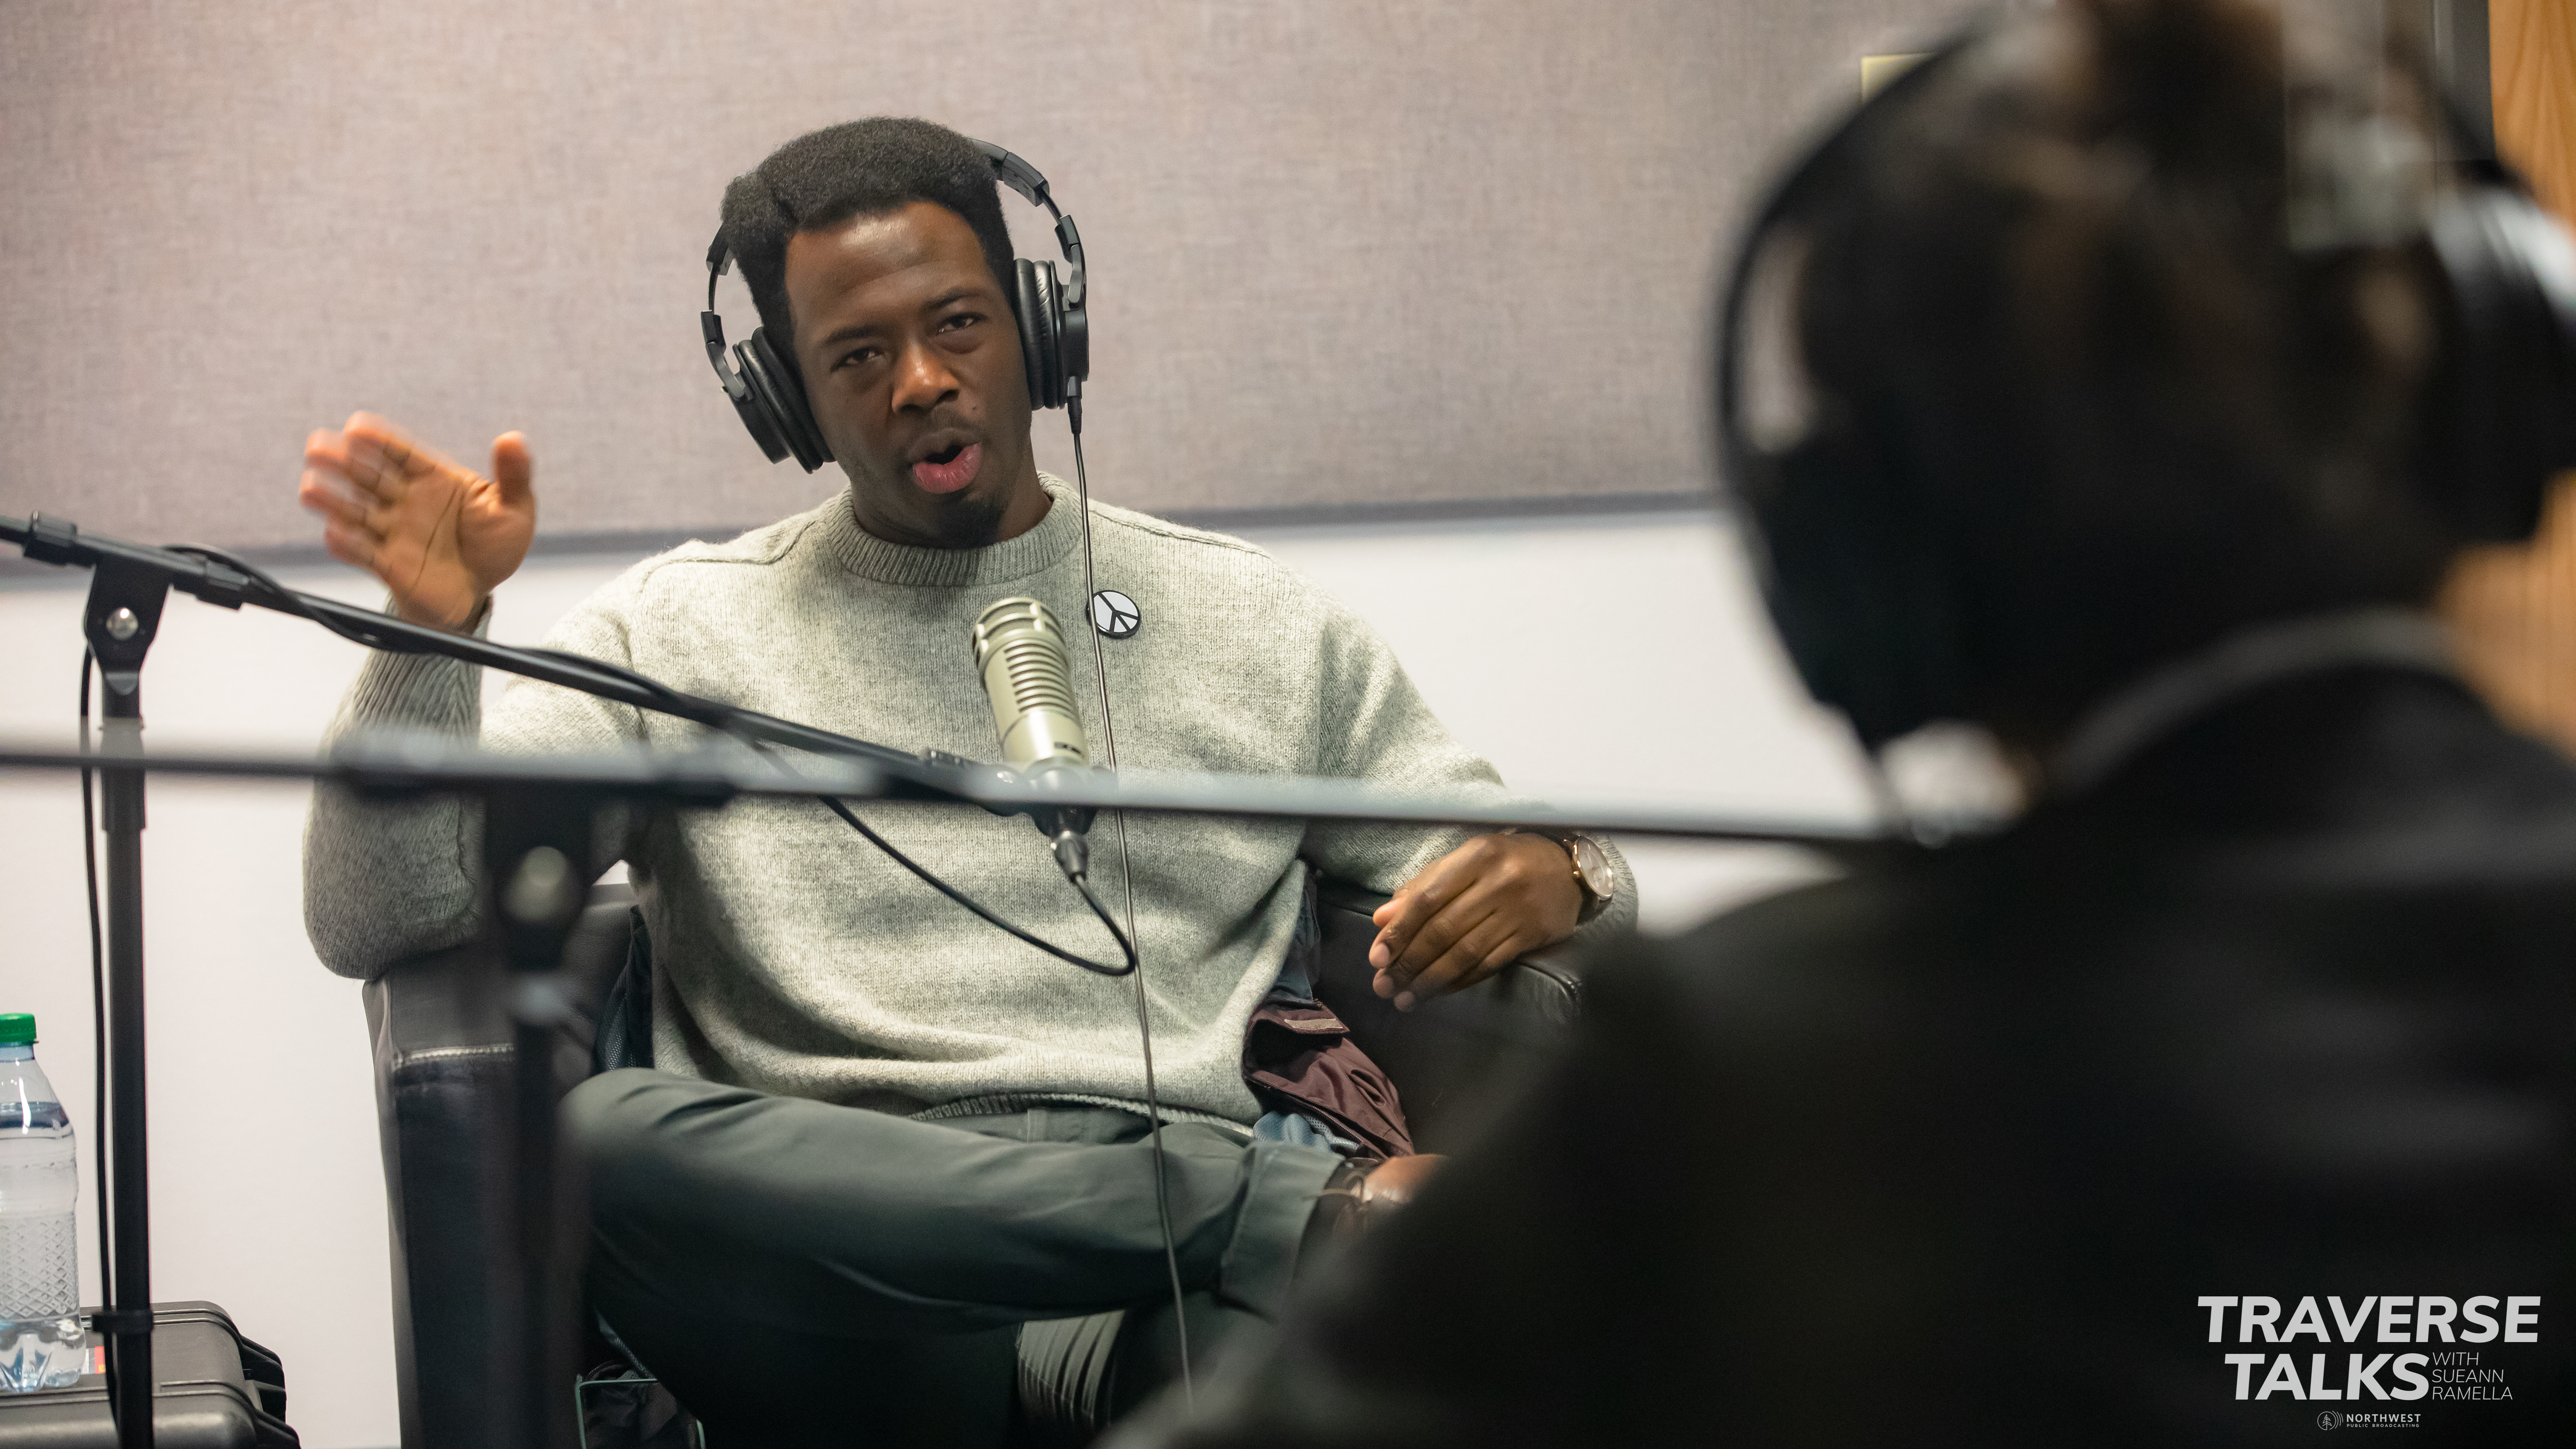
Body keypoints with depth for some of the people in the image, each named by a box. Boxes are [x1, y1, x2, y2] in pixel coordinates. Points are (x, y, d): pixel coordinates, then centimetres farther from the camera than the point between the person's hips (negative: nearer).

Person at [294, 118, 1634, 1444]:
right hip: (842, 1258, 3)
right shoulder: (681, 635, 15)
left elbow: (1506, 879, 23)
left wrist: (1557, 877, -3)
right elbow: (374, 924, 6)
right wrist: (432, 637, -11)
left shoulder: (1256, 624, 21)